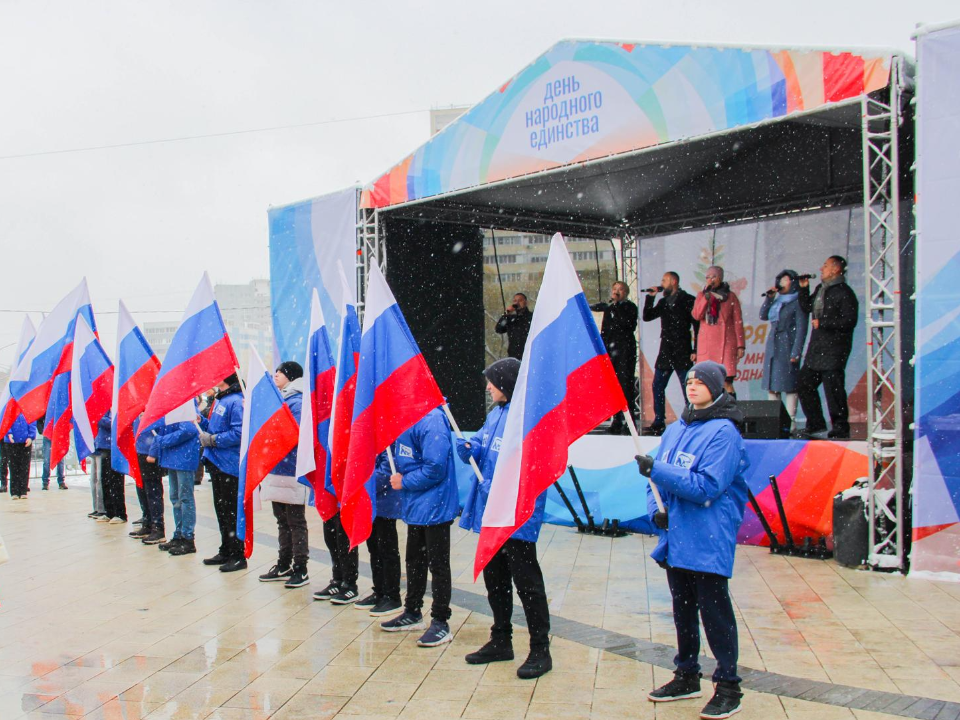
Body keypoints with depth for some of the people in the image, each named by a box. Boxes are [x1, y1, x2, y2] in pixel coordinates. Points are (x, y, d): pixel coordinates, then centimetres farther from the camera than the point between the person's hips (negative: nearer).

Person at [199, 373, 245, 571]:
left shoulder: (236, 401, -17)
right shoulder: (220, 399, 14)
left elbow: (239, 433, -24)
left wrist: (213, 440, -17)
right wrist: (201, 421, 5)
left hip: (230, 465, -10)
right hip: (216, 462, 10)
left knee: (232, 512, -2)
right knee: (221, 510, 16)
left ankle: (238, 556, 6)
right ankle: (226, 552, 27)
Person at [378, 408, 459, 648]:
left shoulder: (430, 420, -24)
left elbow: (435, 468, -27)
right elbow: (399, 455, 16)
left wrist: (405, 482, -16)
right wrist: (386, 470, -2)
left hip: (434, 505, -10)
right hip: (415, 505, 10)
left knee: (437, 564, 2)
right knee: (414, 560, 21)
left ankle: (440, 622, 13)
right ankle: (412, 613, 36)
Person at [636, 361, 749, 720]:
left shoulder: (723, 431, -11)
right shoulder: (675, 430, 11)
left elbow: (708, 486, -20)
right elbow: (659, 477, 17)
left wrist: (657, 470, -22)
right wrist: (656, 508, -3)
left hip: (708, 541, -7)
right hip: (675, 537, 7)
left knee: (714, 612, -1)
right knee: (682, 611, 17)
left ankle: (728, 686, 11)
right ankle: (687, 676, 30)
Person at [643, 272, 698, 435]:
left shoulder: (688, 300, -3)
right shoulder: (663, 302, 16)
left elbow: (697, 325, -7)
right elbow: (647, 317, 12)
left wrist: (696, 350, -13)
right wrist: (650, 297, 2)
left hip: (683, 352, -6)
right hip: (665, 351, 6)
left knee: (688, 389, -3)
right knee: (657, 386, 5)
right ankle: (659, 423, 11)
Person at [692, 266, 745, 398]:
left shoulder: (730, 296, 5)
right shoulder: (702, 295, 12)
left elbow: (738, 321, 3)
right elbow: (696, 315, -4)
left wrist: (741, 345, -2)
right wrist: (707, 296, -11)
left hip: (726, 343, -2)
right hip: (706, 344, 3)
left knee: (727, 382, -11)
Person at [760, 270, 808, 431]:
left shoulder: (798, 302, -4)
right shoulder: (777, 301, 18)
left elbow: (801, 329, -8)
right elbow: (763, 316, 14)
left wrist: (796, 352, -15)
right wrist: (769, 297, 4)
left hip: (787, 347, -7)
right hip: (773, 347, 7)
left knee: (789, 386, -7)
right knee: (771, 386, 5)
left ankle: (790, 422, -6)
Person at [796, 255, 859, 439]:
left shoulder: (844, 292, -11)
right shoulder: (820, 289, 15)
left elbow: (849, 321, -17)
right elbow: (807, 307, 27)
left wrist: (822, 322, -14)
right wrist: (804, 289, 14)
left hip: (834, 349, -9)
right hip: (817, 347, 9)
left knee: (833, 388, -6)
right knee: (804, 384, 12)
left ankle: (840, 428, 4)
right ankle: (816, 425, 22)